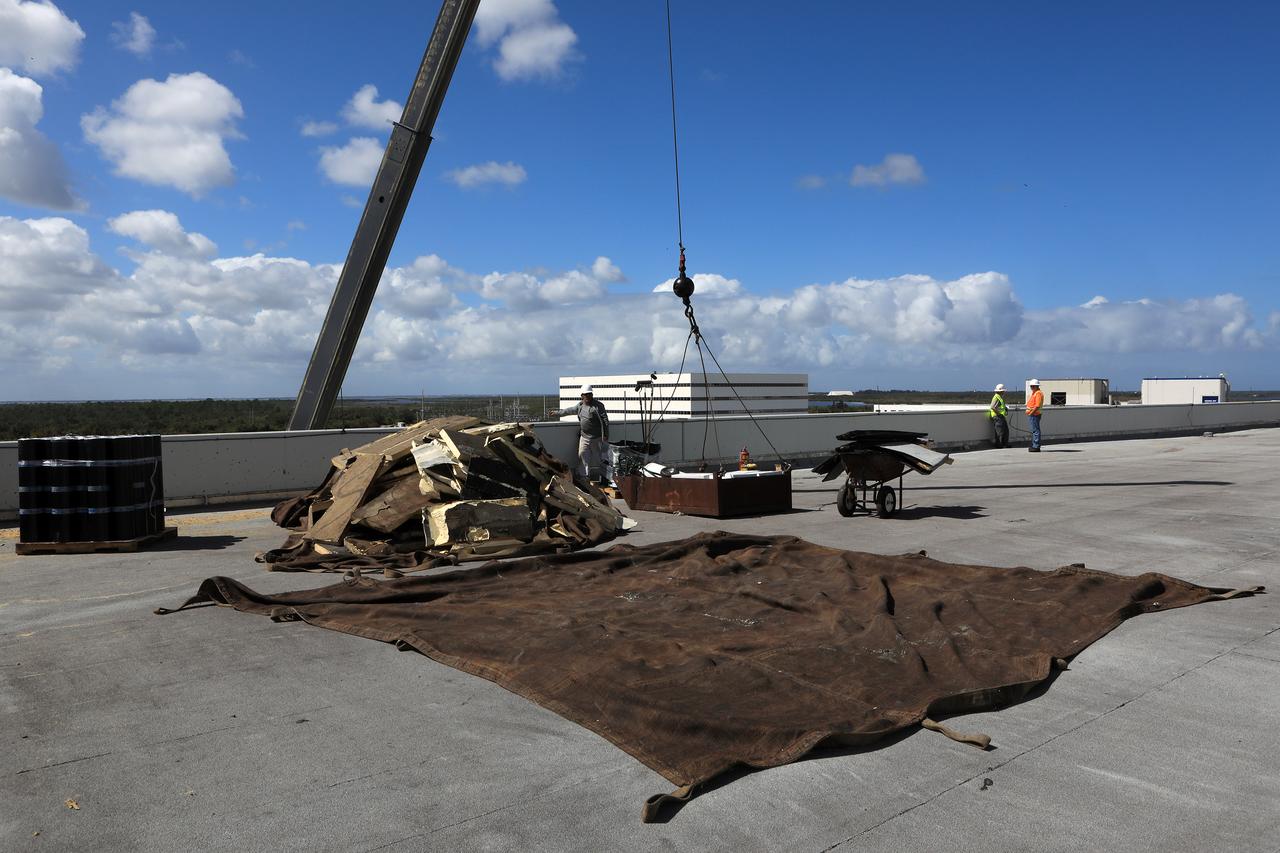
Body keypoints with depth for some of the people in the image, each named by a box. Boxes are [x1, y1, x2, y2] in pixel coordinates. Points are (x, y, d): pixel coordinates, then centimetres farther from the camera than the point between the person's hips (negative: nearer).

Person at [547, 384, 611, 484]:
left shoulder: (598, 406, -10)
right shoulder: (580, 406, 10)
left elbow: (605, 421, -13)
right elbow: (568, 410, 25)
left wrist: (605, 436, -17)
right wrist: (556, 413, 30)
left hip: (596, 438, -6)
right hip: (584, 437, 6)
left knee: (598, 459, 1)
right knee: (583, 457, 3)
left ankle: (604, 479, 14)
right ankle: (585, 477, 9)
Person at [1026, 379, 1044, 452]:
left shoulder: (1038, 393, -14)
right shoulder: (1034, 393, 19)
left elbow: (1037, 406, -23)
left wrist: (1031, 413, -20)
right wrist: (1029, 412, 16)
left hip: (1034, 415, -11)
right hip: (1031, 414, 11)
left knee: (1036, 430, -8)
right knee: (1034, 430, 15)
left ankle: (1036, 447, -8)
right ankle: (1034, 445, 22)